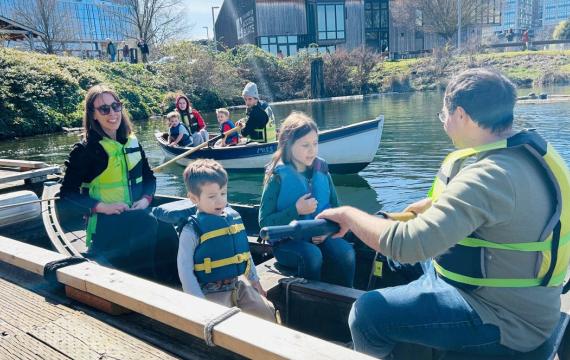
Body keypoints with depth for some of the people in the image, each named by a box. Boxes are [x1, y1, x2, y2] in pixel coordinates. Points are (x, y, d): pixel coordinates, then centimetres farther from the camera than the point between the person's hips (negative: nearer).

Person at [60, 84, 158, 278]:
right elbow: (68, 192, -3)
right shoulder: (84, 150, -4)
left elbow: (149, 177, 18)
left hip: (138, 217, 5)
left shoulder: (132, 143, 11)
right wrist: (102, 207, -17)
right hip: (105, 225, -4)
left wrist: (146, 199, -3)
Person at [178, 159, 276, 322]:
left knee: (269, 314, 5)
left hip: (238, 286, 6)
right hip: (211, 293, -6)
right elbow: (185, 270, -15)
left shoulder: (234, 217, 4)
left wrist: (254, 280, 20)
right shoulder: (192, 230, -14)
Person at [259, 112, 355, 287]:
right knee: (312, 255, -33)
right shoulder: (278, 178, -10)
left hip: (320, 236, 4)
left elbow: (334, 206, 9)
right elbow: (265, 222, -9)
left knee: (346, 253, -25)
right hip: (287, 241, -3)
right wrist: (296, 211, -21)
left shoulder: (321, 171, 3)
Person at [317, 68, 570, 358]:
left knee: (367, 312, -15)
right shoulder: (528, 150, 0)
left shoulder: (489, 176, -31)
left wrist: (348, 214, -20)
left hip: (506, 320, -10)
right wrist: (434, 204, 14)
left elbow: (407, 244, -36)